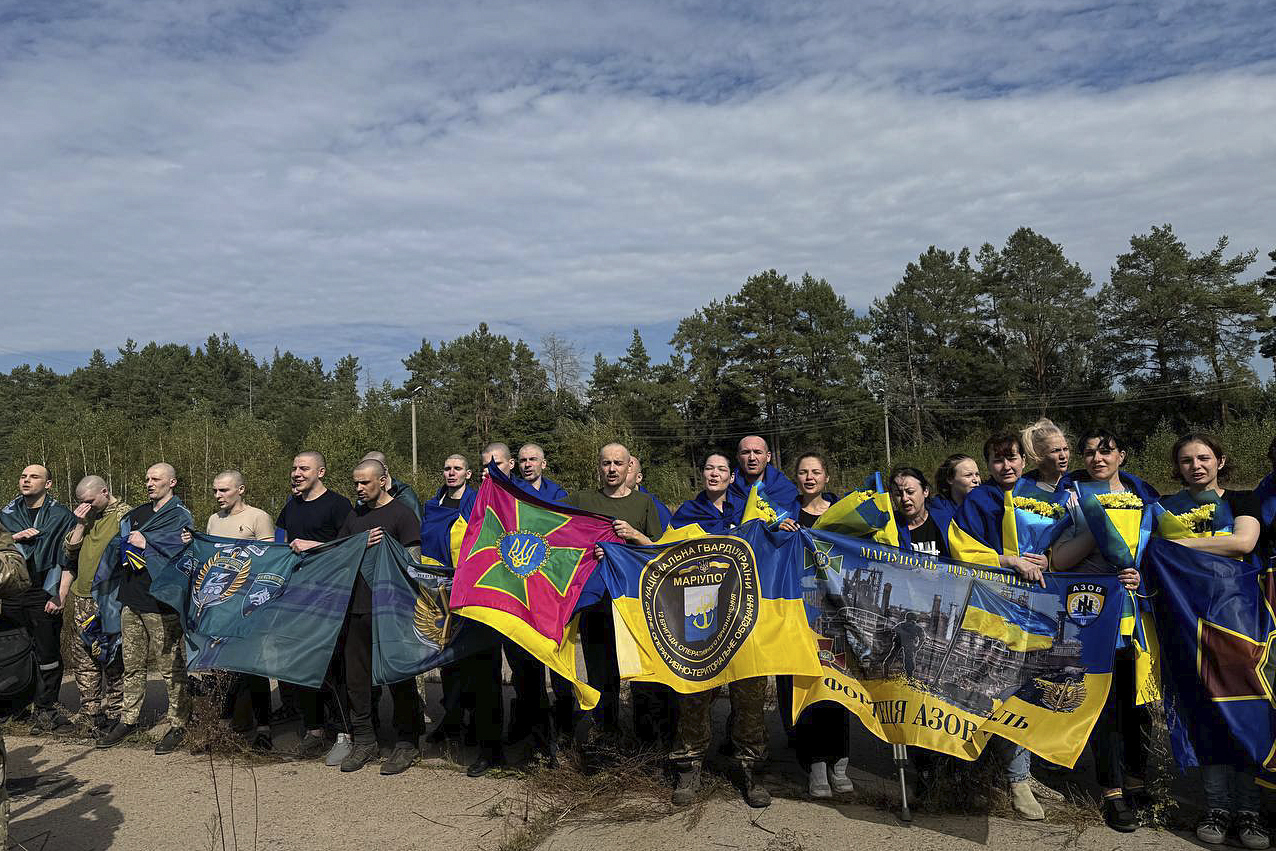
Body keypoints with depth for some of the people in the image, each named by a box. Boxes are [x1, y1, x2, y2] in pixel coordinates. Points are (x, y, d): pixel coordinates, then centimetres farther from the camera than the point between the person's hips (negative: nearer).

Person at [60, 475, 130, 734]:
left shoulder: (125, 515, -5)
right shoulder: (86, 516, 15)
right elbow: (69, 551, 12)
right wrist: (80, 524, -1)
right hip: (83, 598, 6)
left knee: (113, 657, 0)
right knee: (83, 655, 9)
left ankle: (113, 714, 8)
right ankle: (89, 711, 20)